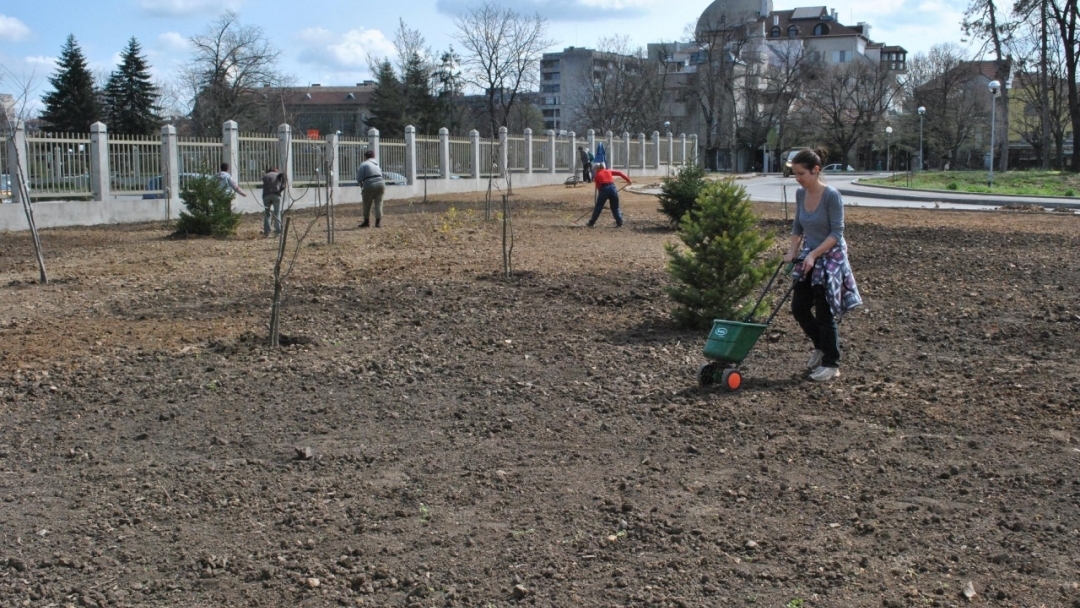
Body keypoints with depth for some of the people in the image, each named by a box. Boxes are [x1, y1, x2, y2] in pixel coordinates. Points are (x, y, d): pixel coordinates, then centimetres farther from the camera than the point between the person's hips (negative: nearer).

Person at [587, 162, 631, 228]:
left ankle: (591, 223, 11)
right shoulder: (609, 171, 22)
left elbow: (598, 187, 15)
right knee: (615, 207, 14)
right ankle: (619, 223, 8)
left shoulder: (596, 175, 17)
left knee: (598, 207, 8)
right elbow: (619, 173, 14)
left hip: (604, 189, -2)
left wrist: (600, 195, 19)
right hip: (613, 188, 2)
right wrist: (628, 180, 14)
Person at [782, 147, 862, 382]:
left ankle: (831, 364, 14)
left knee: (825, 313, -1)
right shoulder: (800, 194, 1)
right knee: (798, 307, 7)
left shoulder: (831, 195, -19)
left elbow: (836, 233, -19)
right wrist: (792, 251, 3)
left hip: (830, 258, -7)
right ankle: (821, 347, 31)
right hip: (808, 257, 7)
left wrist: (814, 255, -23)